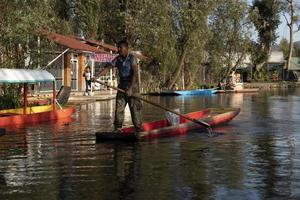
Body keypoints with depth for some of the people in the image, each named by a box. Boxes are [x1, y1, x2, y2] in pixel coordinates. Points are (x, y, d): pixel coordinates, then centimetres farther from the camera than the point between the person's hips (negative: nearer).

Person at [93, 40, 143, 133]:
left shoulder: (132, 58, -13)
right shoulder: (117, 59, 5)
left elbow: (135, 74, -21)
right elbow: (107, 68, 1)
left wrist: (131, 88, -27)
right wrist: (97, 77, -13)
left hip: (132, 84, -6)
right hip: (122, 84, 6)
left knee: (135, 107, -7)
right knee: (119, 106, 3)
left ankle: (139, 128, -2)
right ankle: (117, 128, 8)